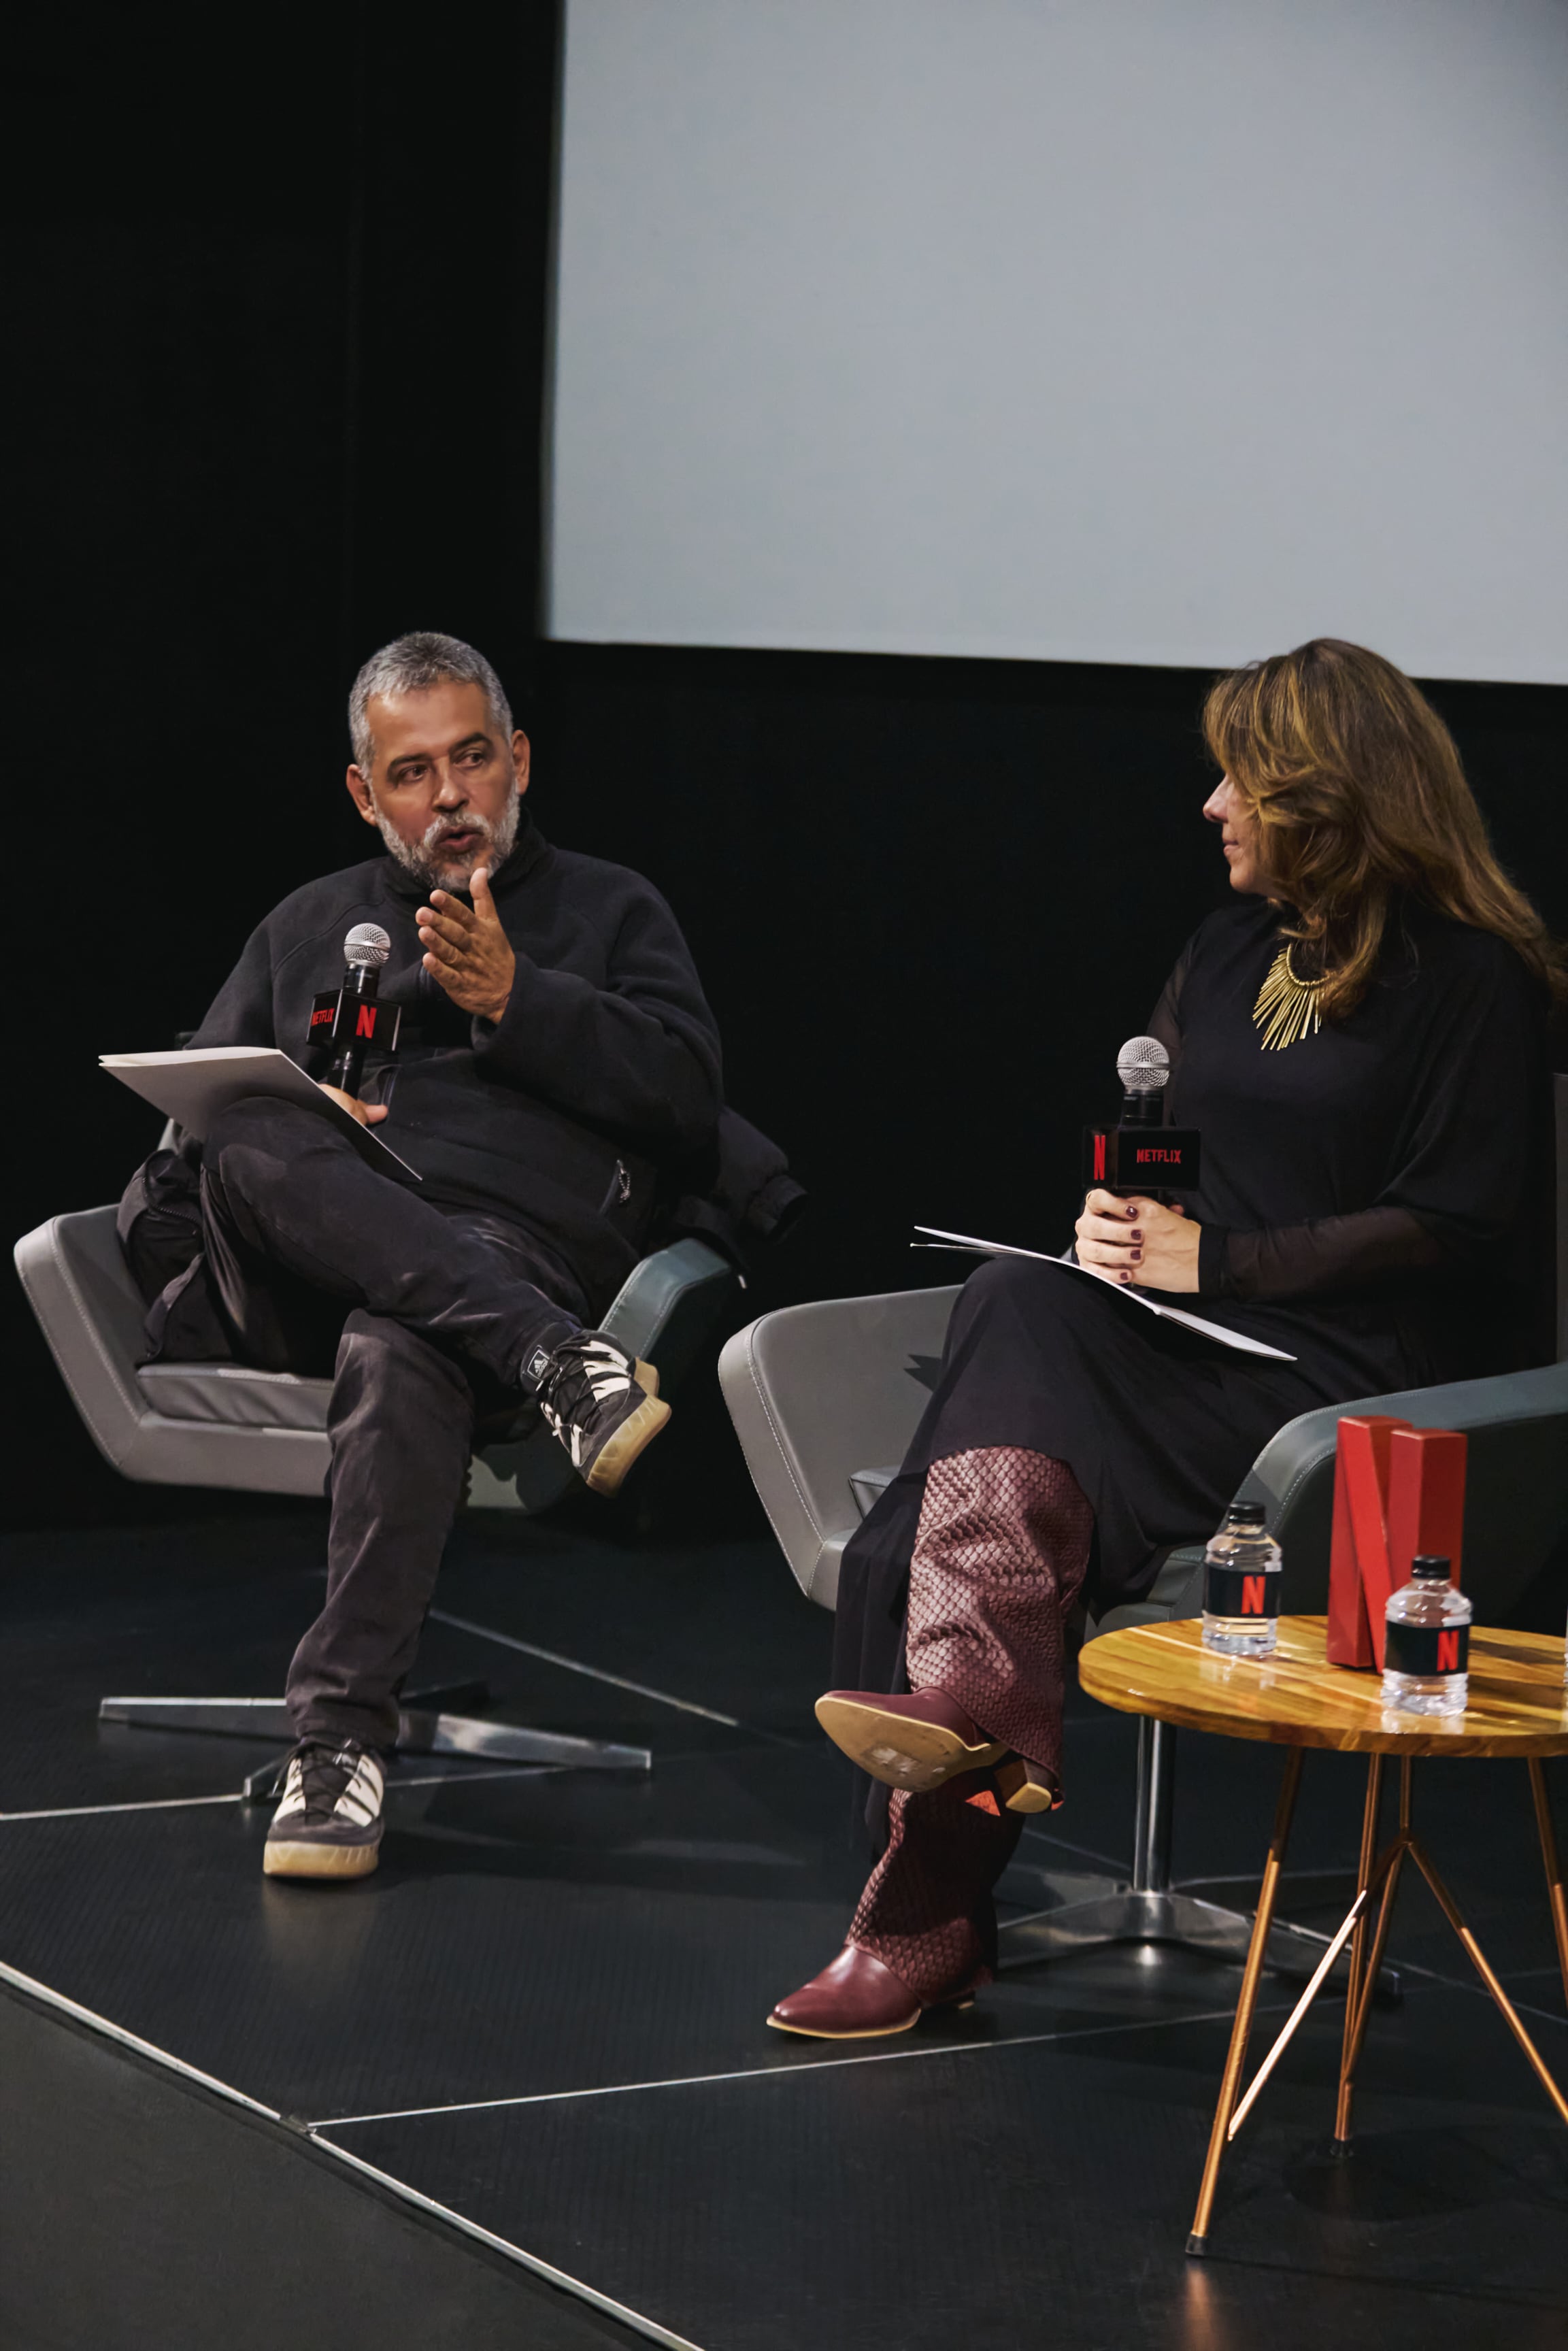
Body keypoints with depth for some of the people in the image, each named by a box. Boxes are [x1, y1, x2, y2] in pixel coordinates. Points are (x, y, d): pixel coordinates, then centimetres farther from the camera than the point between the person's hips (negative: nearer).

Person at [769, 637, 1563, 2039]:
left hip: (1360, 1373, -7)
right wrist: (1116, 1217, 1)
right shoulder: (1235, 948, 21)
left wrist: (1217, 1259, -13)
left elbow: (1453, 1228, -10)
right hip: (1199, 1342, 7)